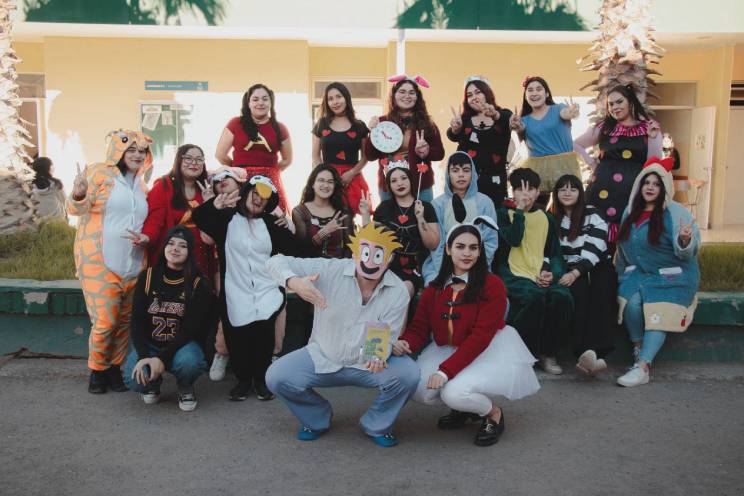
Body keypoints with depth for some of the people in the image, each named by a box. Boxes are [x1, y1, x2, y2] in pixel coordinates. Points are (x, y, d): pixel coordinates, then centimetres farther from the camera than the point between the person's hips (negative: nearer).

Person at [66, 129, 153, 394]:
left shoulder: (141, 184, 14)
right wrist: (78, 195, -29)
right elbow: (77, 209, -7)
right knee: (105, 321, -7)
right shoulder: (99, 172, -3)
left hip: (133, 263, 6)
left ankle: (114, 368, 23)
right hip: (100, 263, -5)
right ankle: (97, 370, 14)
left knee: (125, 321, 8)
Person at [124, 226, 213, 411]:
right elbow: (136, 322, -5)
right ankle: (153, 384, 11)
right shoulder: (147, 277, -2)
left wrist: (162, 358, -24)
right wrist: (143, 356, -22)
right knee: (135, 379, -29)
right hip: (148, 343, 1)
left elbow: (191, 329, -13)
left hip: (182, 344, -1)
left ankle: (185, 388, 2)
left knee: (189, 362, -36)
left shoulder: (198, 284, -9)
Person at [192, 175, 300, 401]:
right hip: (236, 293, -1)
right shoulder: (227, 218, 6)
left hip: (266, 292, 1)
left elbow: (292, 250, 12)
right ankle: (243, 379, 22)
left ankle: (261, 379, 10)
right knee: (237, 339, 0)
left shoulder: (271, 223, 15)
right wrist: (214, 205, -30)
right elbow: (199, 217, -13)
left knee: (264, 336, -11)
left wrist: (288, 229, -5)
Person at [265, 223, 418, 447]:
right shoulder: (330, 270, -17)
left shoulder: (398, 292, -13)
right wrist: (294, 281, -41)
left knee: (408, 374, -26)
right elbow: (277, 262, -17)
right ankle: (317, 419, 12)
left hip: (367, 364, 0)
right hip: (322, 357, 0)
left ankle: (375, 425, 5)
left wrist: (379, 356, -36)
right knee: (277, 377, -20)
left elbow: (387, 337, -12)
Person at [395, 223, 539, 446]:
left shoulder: (492, 285, -15)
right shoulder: (433, 289, 2)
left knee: (454, 393, -28)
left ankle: (493, 413, 5)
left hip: (491, 352, -5)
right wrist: (405, 344, -25)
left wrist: (446, 370, -29)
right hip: (448, 351, 6)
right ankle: (464, 408, 15)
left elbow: (481, 337, -21)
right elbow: (419, 327, 0)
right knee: (420, 390, -16)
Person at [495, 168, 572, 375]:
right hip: (512, 276, -3)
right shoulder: (504, 214, 10)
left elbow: (556, 253, 17)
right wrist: (519, 209, -4)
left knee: (563, 296, -29)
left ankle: (547, 352, -8)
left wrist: (553, 274, -3)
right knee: (535, 296, -36)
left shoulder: (546, 218, 20)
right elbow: (514, 239, -10)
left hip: (542, 278, 3)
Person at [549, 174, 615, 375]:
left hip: (597, 266, -1)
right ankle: (585, 352, -47)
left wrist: (575, 273, -21)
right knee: (579, 289, -33)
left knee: (601, 290, -33)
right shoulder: (552, 218, 14)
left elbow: (593, 250, -7)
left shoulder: (593, 216, 5)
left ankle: (597, 351, -47)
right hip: (570, 271, 1)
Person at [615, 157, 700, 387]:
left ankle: (642, 367, -31)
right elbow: (623, 249, 22)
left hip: (672, 276, -4)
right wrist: (623, 277, 21)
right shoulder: (630, 212, 11)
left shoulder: (676, 212, -6)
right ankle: (639, 350, -9)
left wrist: (685, 240, -36)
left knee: (658, 314, -27)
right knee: (631, 301, -27)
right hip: (639, 273, 4)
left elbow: (687, 252, -13)